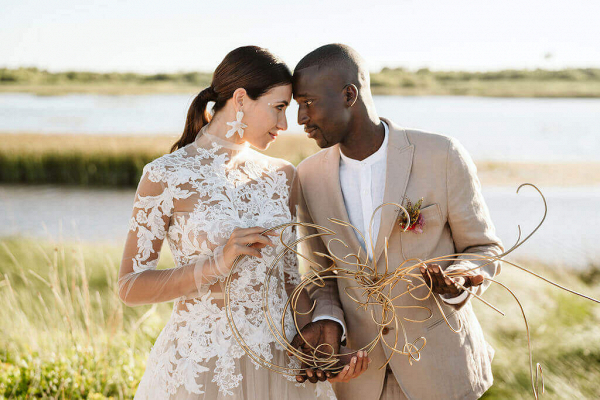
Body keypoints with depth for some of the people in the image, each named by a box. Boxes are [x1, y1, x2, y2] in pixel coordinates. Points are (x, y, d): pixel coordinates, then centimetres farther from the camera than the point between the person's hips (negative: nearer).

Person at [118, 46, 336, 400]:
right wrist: (216, 266, -20)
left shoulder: (281, 176, 6)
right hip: (201, 367, -4)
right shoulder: (165, 176, -8)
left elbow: (288, 273, 13)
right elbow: (130, 286, -8)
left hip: (280, 365, 5)